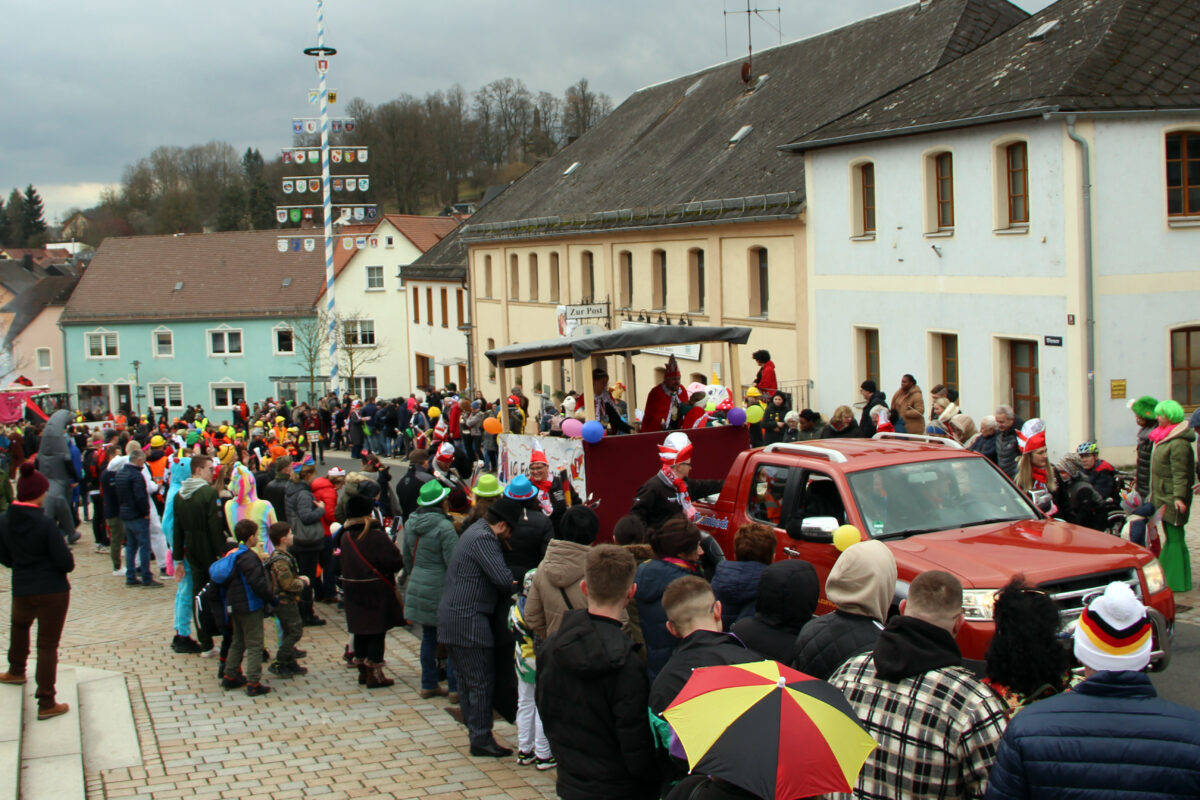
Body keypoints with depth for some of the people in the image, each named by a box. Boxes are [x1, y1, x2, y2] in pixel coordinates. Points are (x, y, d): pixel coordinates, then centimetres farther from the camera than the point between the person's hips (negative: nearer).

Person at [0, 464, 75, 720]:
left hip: (22, 590, 5)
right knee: (48, 645, 3)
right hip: (53, 592, -5)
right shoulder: (46, 524, -22)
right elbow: (66, 562, -19)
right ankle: (46, 703, 6)